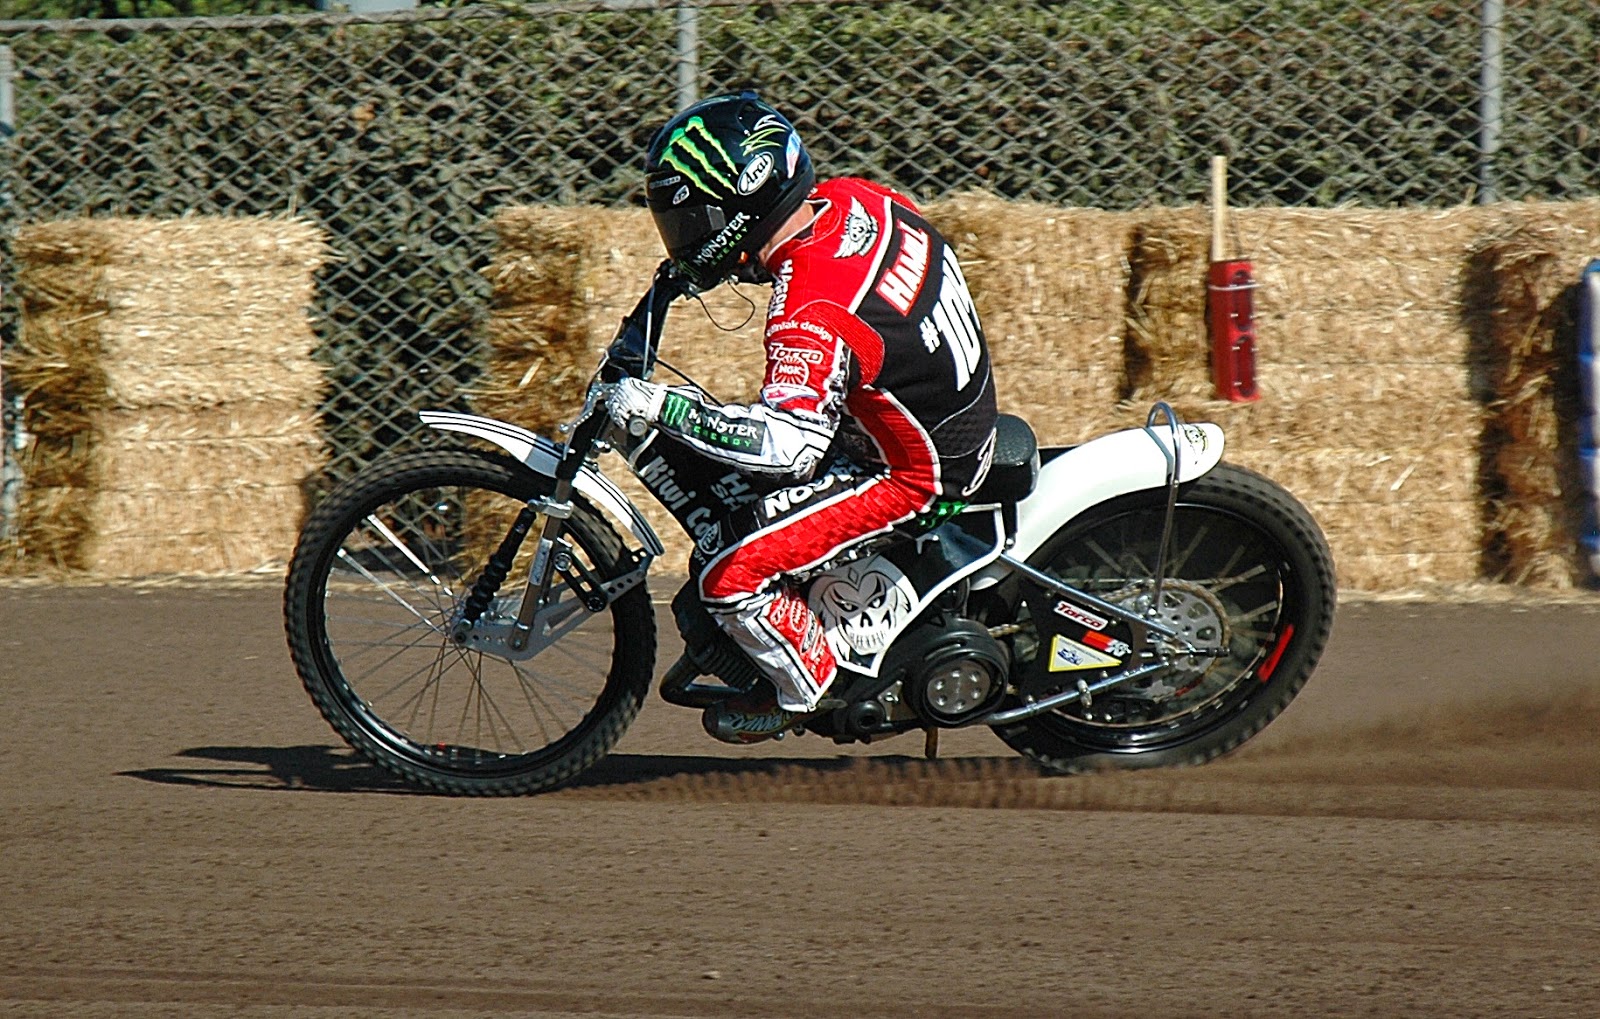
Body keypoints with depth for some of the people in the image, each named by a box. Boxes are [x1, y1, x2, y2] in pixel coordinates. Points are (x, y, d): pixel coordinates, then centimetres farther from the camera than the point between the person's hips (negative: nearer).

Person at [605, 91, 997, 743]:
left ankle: (807, 687, 13)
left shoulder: (811, 314, -34)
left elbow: (790, 443, -42)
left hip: (917, 475, -10)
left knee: (730, 572, -12)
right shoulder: (851, 199, -7)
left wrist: (661, 407, -38)